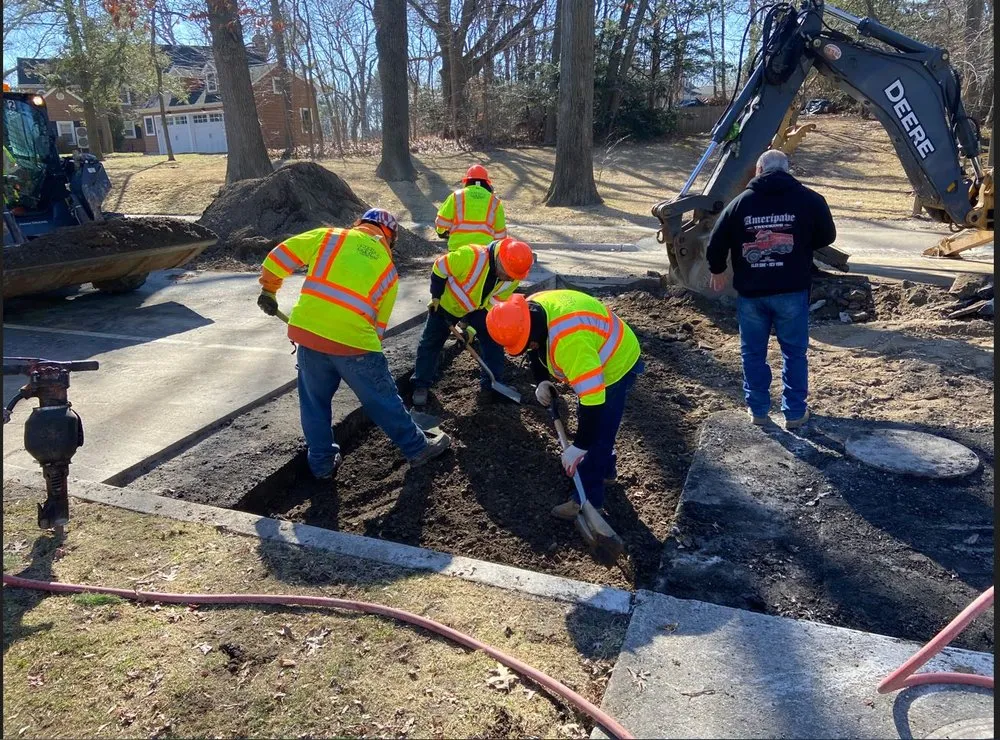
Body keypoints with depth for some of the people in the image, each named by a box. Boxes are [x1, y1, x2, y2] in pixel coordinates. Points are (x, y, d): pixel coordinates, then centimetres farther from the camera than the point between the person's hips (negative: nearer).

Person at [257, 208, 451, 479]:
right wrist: (367, 349, 24)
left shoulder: (327, 236, 12)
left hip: (307, 332, 2)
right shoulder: (388, 270, 12)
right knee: (383, 400, 14)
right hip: (353, 340, -1)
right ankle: (417, 448, 30)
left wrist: (269, 289, 26)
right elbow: (379, 323, 14)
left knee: (314, 401, 20)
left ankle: (322, 462, 32)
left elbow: (280, 257, 11)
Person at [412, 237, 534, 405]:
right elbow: (439, 268, -25)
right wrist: (436, 297, -15)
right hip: (447, 304, -3)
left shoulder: (513, 277, -24)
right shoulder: (471, 256, -42)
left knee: (493, 339, -1)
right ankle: (421, 385, 19)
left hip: (477, 308, 4)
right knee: (431, 343, 4)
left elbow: (494, 303, -12)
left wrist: (471, 326, -15)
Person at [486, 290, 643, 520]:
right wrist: (542, 382, -9)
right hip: (593, 360, 9)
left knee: (597, 433, -3)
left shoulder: (568, 340, -45)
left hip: (616, 365, -9)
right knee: (591, 424, 25)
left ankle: (588, 500, 11)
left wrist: (579, 446, -35)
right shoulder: (530, 311, -17)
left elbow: (593, 398, -41)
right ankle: (605, 469, 46)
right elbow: (537, 350, 6)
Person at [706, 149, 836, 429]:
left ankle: (757, 409, 23)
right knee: (794, 352, 11)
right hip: (791, 291, 0)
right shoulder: (809, 199, -1)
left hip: (750, 291, 1)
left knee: (753, 352, 14)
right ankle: (795, 413, 17)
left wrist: (717, 270, 20)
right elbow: (827, 237, 8)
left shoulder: (741, 201, 1)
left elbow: (717, 241, 2)